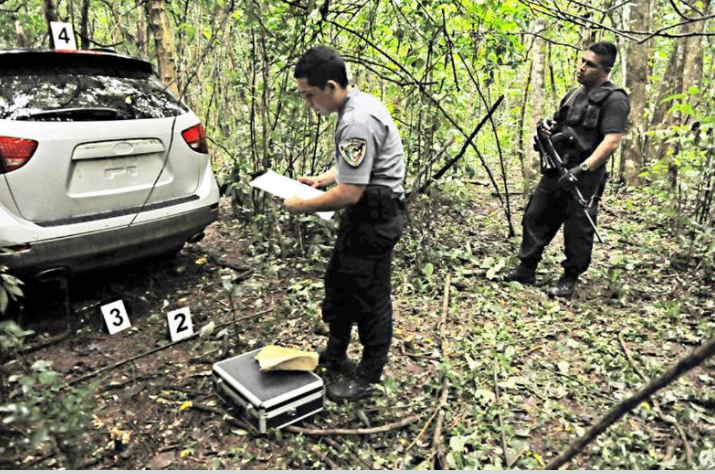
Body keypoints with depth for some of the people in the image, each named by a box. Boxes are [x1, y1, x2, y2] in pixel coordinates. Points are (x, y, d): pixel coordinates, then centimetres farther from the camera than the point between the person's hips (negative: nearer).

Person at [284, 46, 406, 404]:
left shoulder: (358, 122, -26)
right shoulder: (358, 104, 8)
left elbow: (349, 194, -27)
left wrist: (303, 206, -15)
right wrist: (321, 179, 11)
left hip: (374, 219, -11)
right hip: (363, 213, 11)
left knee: (369, 297, 3)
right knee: (338, 283, 21)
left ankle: (367, 376, 21)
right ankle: (335, 354, 39)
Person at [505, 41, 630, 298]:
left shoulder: (614, 99, -8)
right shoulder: (575, 94, 17)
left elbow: (612, 141, -19)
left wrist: (582, 169, -27)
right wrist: (548, 128, 3)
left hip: (584, 178, -7)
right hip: (555, 171, 8)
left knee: (577, 230, 0)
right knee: (535, 218, 8)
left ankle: (570, 279, 16)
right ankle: (526, 269, 18)